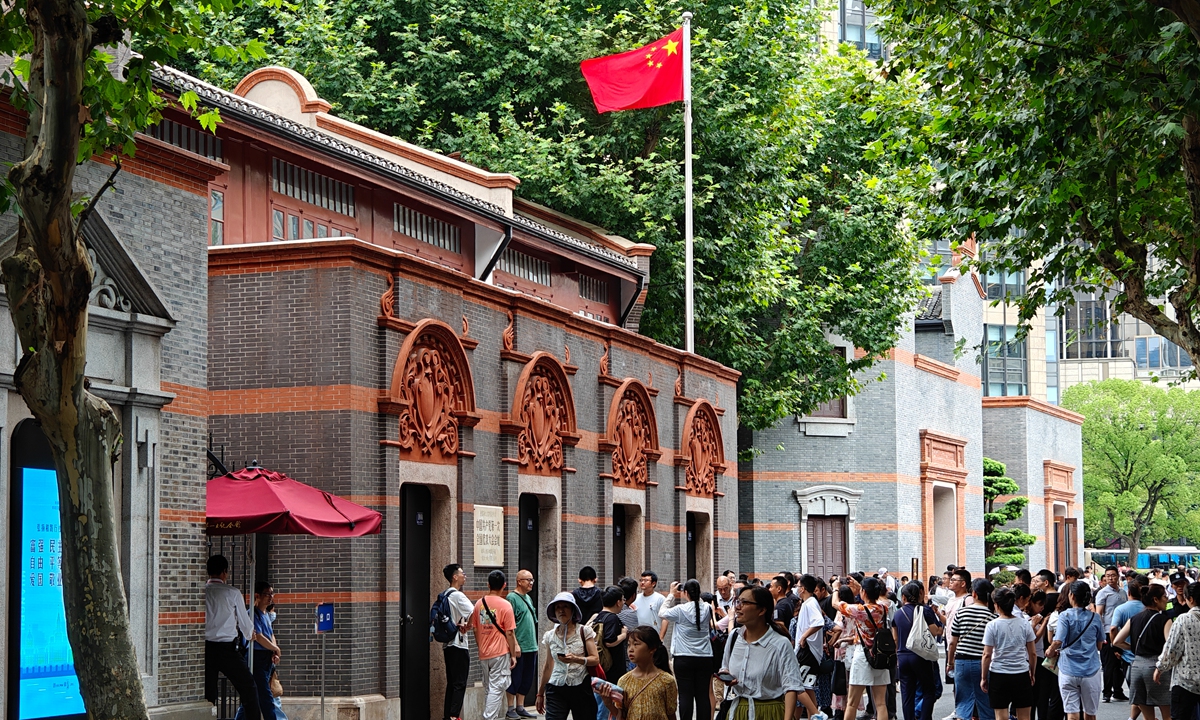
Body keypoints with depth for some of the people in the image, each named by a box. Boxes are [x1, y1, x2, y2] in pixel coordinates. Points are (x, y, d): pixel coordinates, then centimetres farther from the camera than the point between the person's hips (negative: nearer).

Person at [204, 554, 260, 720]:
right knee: (248, 687, 8)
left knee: (208, 692, 8)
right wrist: (250, 634, 26)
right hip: (227, 648, -3)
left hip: (206, 646, 3)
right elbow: (244, 620, 4)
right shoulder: (233, 593, -5)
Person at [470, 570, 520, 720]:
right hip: (500, 653, -5)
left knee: (489, 688, 16)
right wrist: (513, 655, -3)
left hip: (484, 654, 5)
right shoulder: (505, 605, -11)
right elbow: (509, 633, -11)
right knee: (496, 689, -4)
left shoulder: (479, 603, 4)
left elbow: (475, 629, 11)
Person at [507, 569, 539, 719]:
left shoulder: (528, 598, 17)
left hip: (531, 647, 8)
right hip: (519, 647, -8)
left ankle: (520, 707, 17)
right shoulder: (512, 598, -10)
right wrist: (515, 645, -20)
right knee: (515, 678, -3)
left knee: (527, 680, 10)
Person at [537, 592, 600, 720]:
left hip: (581, 688, -2)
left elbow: (595, 659, -5)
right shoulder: (550, 636, 9)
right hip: (556, 689, 2)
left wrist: (575, 659, -23)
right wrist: (540, 694, 19)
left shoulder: (584, 631, 0)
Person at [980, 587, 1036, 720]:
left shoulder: (992, 625, -8)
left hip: (999, 675, -3)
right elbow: (1032, 653, 5)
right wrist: (1032, 674, 18)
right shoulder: (1024, 624, 1)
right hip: (1022, 675, 3)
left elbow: (987, 655, -9)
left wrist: (983, 678, 1)